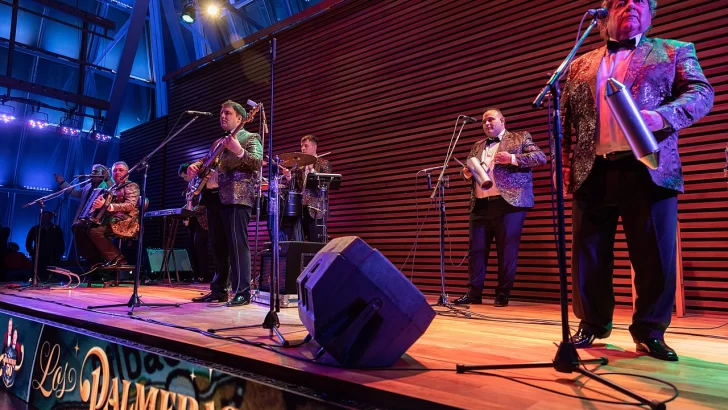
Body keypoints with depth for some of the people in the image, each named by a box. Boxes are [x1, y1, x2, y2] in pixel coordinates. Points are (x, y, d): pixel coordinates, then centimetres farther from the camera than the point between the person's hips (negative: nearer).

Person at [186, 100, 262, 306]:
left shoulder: (251, 138, 2)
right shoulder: (219, 143, 25)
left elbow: (258, 162, -15)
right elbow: (206, 161, 29)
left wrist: (239, 151, -31)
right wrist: (194, 166, 8)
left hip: (238, 197, -8)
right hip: (216, 198, 8)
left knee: (237, 244, -12)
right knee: (218, 246, 10)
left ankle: (242, 292, -8)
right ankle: (218, 290, 18)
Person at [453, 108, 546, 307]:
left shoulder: (520, 138, 8)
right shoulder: (478, 146, 23)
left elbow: (540, 157, -3)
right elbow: (468, 170, 26)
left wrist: (512, 158, -16)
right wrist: (467, 173, 1)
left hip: (508, 203, -5)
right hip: (480, 205, 5)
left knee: (506, 250, -2)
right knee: (475, 249, 2)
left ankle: (503, 294, 7)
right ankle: (473, 293, 8)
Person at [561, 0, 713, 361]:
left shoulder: (674, 52, 15)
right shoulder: (581, 65, 20)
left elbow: (701, 93, 2)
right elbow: (567, 120, 16)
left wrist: (662, 116, -19)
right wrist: (565, 165, 3)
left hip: (648, 169, -2)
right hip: (592, 172, 2)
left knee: (655, 258, -1)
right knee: (588, 255, 5)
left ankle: (649, 331, 15)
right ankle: (592, 324, 20)